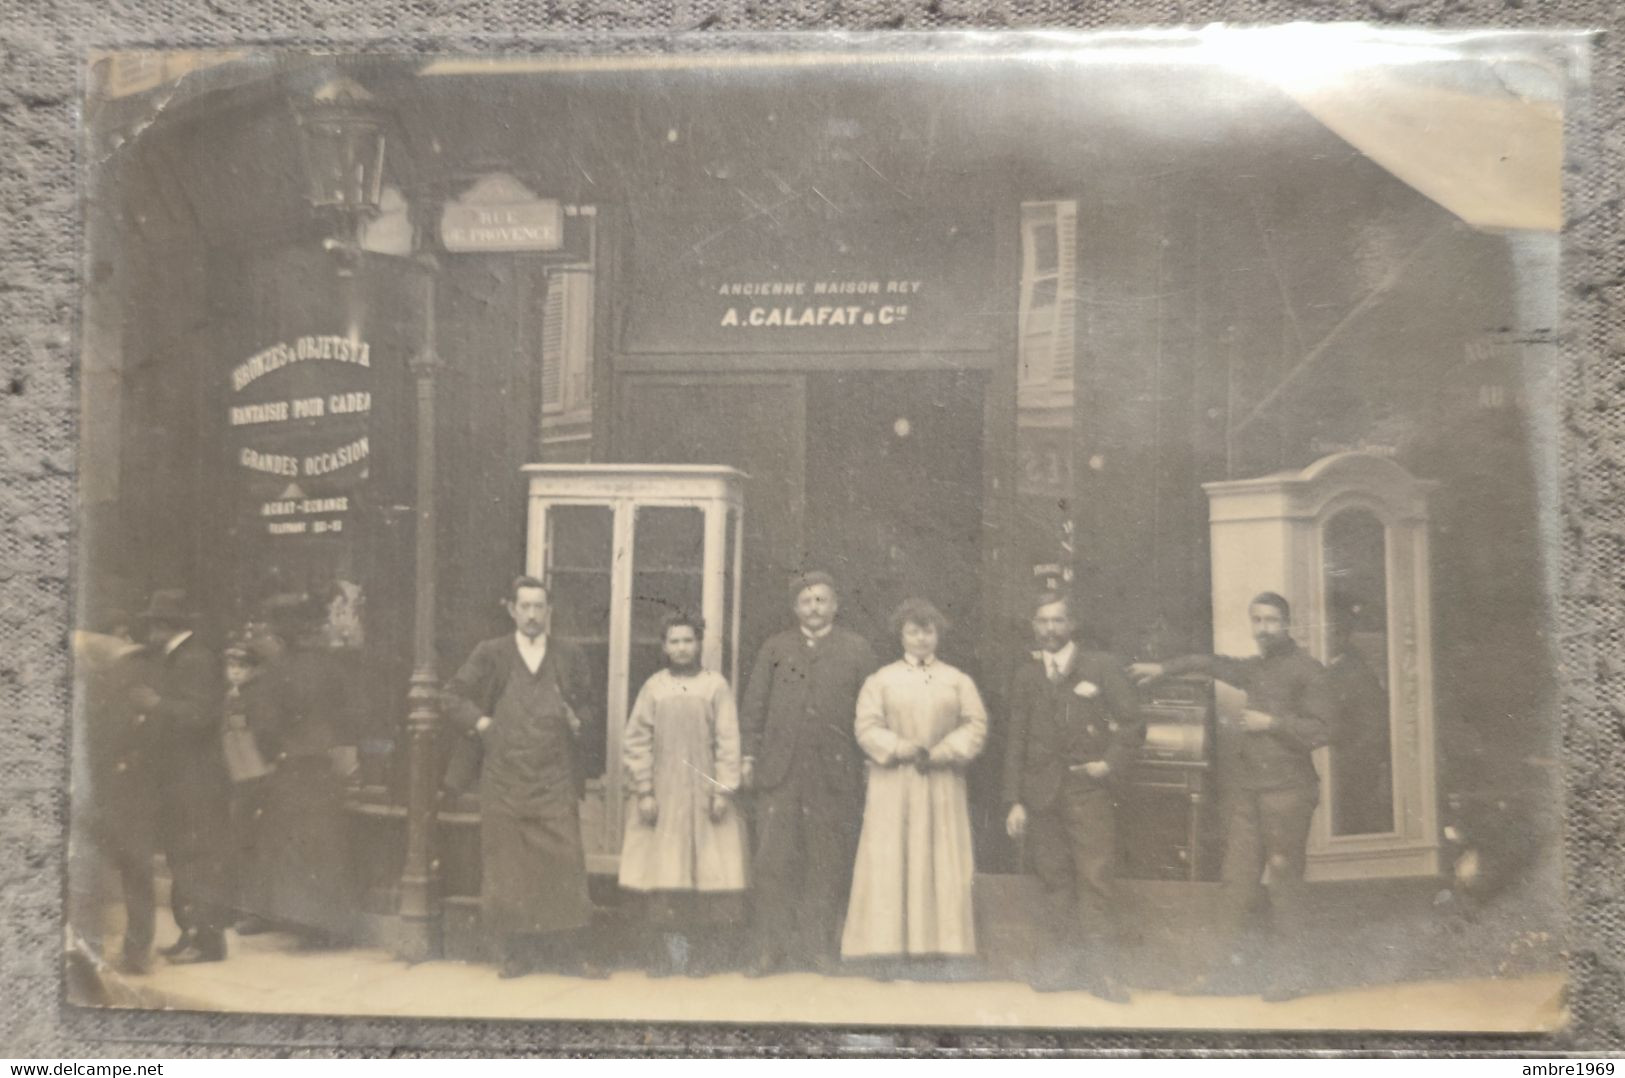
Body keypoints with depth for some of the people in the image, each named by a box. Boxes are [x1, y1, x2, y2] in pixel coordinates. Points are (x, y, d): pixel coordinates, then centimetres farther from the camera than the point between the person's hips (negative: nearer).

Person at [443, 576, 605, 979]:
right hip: (503, 782, 0)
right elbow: (454, 697, 10)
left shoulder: (569, 656, 10)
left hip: (556, 781, 0)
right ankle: (517, 952, 14)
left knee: (565, 863, -3)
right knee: (507, 867, 3)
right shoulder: (490, 654, 7)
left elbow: (586, 703, 19)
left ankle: (569, 953, 5)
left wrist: (577, 721, -1)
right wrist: (481, 722, -4)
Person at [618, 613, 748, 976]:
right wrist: (644, 792, -4)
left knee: (707, 873, -1)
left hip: (703, 793, -1)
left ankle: (703, 953, 9)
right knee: (663, 874, 0)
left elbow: (727, 742, 0)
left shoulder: (716, 685, 2)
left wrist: (723, 791, -7)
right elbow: (636, 742, 3)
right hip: (662, 795, 1)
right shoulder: (653, 687, 5)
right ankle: (665, 953, 9)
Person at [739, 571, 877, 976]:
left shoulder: (856, 649, 9)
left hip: (834, 774, -1)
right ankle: (770, 948, 8)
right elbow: (754, 704, 10)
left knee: (827, 865, 5)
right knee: (773, 863, 0)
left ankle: (819, 946, 16)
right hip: (779, 772, 1)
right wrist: (749, 755, 2)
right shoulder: (774, 649, 13)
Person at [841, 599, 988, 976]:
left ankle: (938, 944, 4)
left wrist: (942, 752, -11)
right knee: (890, 863, -4)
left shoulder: (958, 680, 11)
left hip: (942, 784, 1)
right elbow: (867, 727, 0)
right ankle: (888, 949, -2)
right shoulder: (881, 680, 8)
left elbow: (976, 725, 2)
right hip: (893, 784, -1)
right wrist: (901, 748, -15)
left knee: (940, 864, 0)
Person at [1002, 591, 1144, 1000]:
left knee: (1097, 879, -7)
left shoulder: (1102, 667, 4)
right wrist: (1014, 801, 4)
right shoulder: (1025, 678, 12)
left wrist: (1111, 764, -7)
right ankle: (1062, 962, 14)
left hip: (1089, 789, -3)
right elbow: (1016, 743, 10)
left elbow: (1132, 722, 4)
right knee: (1054, 880, 5)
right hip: (1042, 793, 3)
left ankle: (1101, 969, 1)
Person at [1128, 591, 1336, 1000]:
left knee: (1284, 883, -3)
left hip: (1285, 789, -5)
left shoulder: (1307, 672, -1)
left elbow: (1320, 730, -8)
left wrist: (1270, 723, -11)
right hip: (1242, 788, 6)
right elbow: (1210, 663, 36)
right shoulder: (1250, 669, 18)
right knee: (1236, 879, 4)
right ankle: (1220, 969, 5)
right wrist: (1163, 668, 33)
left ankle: (1288, 974, 5)